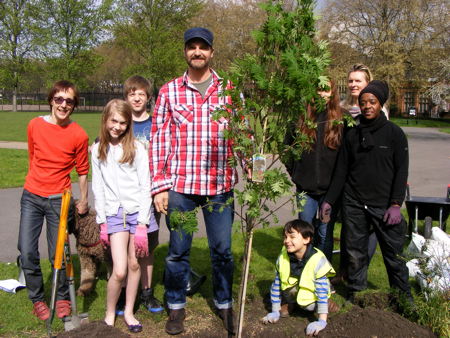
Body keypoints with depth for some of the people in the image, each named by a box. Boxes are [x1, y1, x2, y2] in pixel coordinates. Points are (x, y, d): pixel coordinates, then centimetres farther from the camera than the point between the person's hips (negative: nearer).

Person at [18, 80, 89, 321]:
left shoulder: (79, 135, -8)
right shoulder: (34, 125, 0)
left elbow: (82, 171, 2)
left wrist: (83, 201, 7)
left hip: (58, 199, -2)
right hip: (31, 197, 3)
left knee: (57, 254, 2)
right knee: (27, 252, -1)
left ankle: (62, 298, 25)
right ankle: (37, 299, 20)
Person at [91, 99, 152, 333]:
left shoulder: (137, 148, -1)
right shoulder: (98, 150, 7)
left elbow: (145, 187, -3)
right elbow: (98, 188, 9)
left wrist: (142, 223, -8)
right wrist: (102, 222, 5)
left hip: (137, 211, 0)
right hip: (114, 214, 1)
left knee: (134, 264, 6)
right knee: (119, 270, -8)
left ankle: (129, 312, 25)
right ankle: (109, 314, 15)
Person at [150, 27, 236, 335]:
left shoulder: (229, 90, 6)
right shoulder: (169, 91, 4)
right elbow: (159, 139, 2)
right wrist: (159, 186, -3)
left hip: (220, 185, 1)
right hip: (179, 185, 0)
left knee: (222, 250, 10)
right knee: (178, 249, 10)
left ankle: (225, 304, 30)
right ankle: (176, 307, 28)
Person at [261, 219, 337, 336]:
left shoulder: (317, 260, -28)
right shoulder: (283, 257, -16)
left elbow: (322, 290, -26)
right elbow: (277, 284, -7)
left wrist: (322, 321, -29)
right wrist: (275, 312, -3)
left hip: (310, 295, -1)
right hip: (291, 292, 1)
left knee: (310, 306, -23)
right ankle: (288, 303, 11)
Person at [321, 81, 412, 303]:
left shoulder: (394, 133, 0)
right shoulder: (352, 135, 8)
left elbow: (401, 171, -3)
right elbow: (341, 171, 12)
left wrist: (396, 204, -11)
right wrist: (329, 200, 8)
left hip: (384, 206, -2)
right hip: (354, 205, 3)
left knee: (393, 253, 3)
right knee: (355, 253, 8)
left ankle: (403, 296, 20)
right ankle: (355, 293, 24)